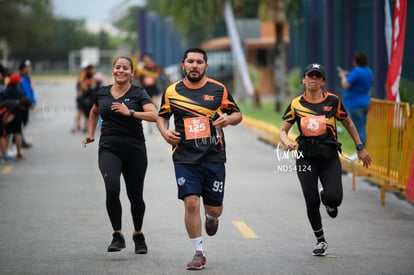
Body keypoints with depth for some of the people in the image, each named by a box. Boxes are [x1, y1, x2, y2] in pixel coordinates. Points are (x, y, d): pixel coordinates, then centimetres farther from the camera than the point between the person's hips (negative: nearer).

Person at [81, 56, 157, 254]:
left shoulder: (138, 94, -2)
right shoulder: (102, 93, 9)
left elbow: (154, 115, -18)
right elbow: (94, 113, 30)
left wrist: (130, 113, -26)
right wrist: (90, 134, 23)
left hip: (135, 151, -1)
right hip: (109, 150, 1)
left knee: (135, 196, 7)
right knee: (112, 189, -22)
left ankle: (138, 235, 32)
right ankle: (117, 236, -13)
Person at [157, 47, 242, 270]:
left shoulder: (218, 89, 2)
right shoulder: (172, 91, 4)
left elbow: (238, 114, 9)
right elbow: (162, 116, 18)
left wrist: (228, 119, -13)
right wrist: (165, 132, -2)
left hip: (214, 157, 0)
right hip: (185, 158, 0)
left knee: (214, 208, 5)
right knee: (191, 203, -13)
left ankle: (211, 217, 45)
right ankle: (198, 253, 1)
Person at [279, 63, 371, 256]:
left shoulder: (332, 101, 0)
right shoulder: (296, 104, 1)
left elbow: (348, 124, 12)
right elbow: (283, 130, 4)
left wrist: (360, 148, 11)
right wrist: (286, 142, -18)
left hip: (329, 157, -1)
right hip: (306, 158, 1)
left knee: (334, 198, -18)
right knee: (311, 203, -2)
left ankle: (326, 197, 22)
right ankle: (320, 241, 20)